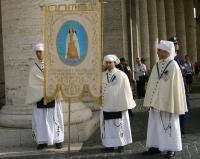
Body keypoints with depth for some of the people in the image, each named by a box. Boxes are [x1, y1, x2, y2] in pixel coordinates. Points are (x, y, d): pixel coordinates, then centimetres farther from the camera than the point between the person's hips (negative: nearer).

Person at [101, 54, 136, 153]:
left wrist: (126, 104, -5)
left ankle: (120, 144, 14)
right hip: (106, 105, 4)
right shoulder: (102, 75, 7)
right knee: (107, 125, 5)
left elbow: (126, 90, -4)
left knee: (118, 124, 4)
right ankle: (110, 144, 14)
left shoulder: (121, 75, -4)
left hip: (118, 105, -3)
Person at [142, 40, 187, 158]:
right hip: (156, 101, 6)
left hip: (168, 101, -6)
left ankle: (172, 148, 16)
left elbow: (176, 85, -11)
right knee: (155, 123, 9)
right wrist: (150, 101, 8)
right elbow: (152, 84, 10)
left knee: (169, 124, 4)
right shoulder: (157, 65, 7)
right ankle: (156, 146, 19)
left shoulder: (173, 65, -10)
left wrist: (173, 104, -13)